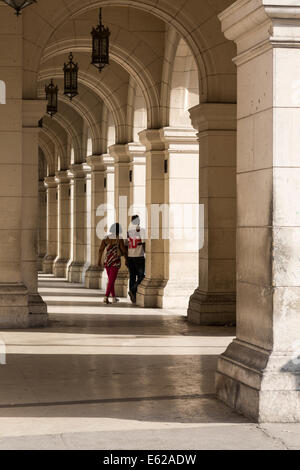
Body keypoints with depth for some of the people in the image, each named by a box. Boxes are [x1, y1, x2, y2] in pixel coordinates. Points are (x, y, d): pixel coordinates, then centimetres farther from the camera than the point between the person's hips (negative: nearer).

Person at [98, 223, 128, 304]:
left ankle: (114, 297, 25)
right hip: (115, 261, -5)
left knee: (111, 280, 17)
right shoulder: (119, 239, -10)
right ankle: (106, 297, -17)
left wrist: (99, 260, 9)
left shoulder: (106, 238, 4)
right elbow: (124, 250, -10)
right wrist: (126, 260, 3)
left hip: (107, 261, 5)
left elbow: (101, 249, 2)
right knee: (111, 280, -5)